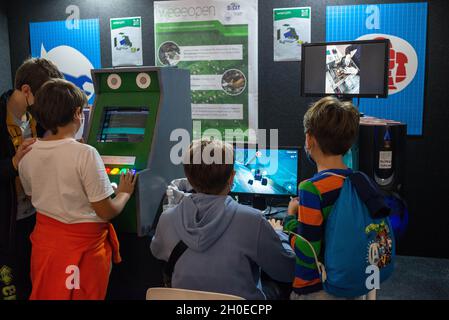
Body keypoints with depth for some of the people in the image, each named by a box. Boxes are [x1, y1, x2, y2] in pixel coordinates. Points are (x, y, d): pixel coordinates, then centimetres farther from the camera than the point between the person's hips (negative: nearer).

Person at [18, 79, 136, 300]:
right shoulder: (85, 154, -24)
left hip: (45, 240, 5)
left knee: (46, 295, 23)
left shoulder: (27, 157, -5)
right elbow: (106, 212, -19)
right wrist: (124, 193, 0)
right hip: (82, 246, -5)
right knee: (83, 295, 16)